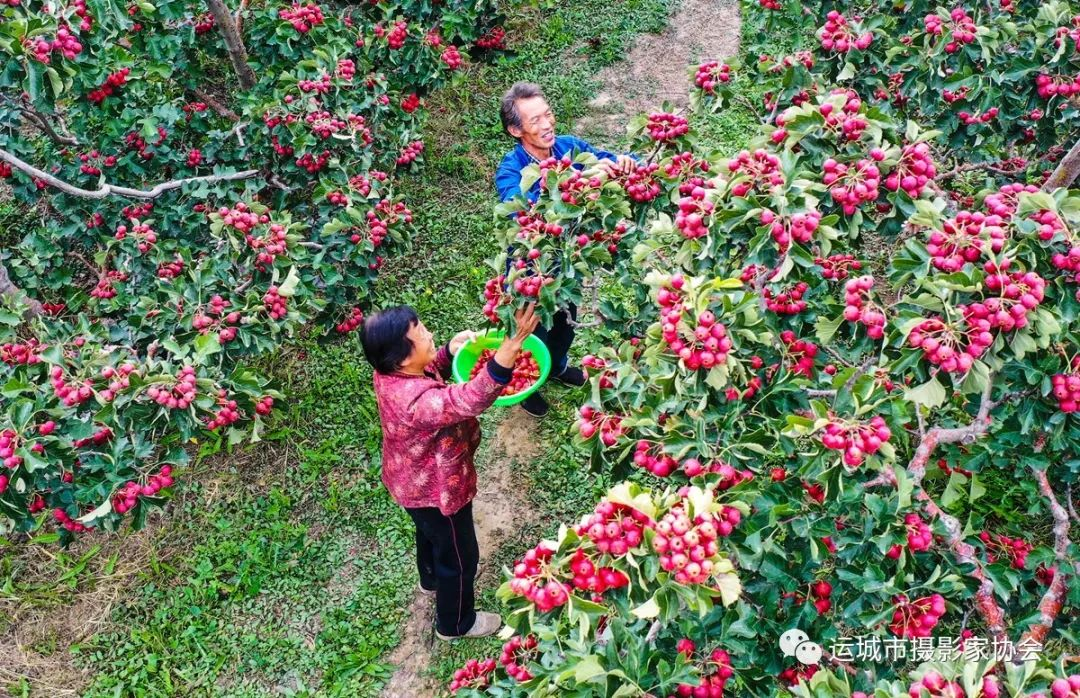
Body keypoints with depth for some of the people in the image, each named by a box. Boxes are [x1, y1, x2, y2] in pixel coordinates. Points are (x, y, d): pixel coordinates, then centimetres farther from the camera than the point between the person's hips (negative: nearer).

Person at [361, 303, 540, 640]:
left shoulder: (390, 374, -15)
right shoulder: (416, 400, -44)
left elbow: (427, 374, 7)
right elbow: (469, 401, -60)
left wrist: (449, 351, -12)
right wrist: (507, 351, -72)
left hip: (415, 482, 9)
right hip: (436, 489, -9)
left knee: (430, 533, 37)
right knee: (459, 556, 18)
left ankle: (431, 579, 67)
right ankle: (456, 623, 43)